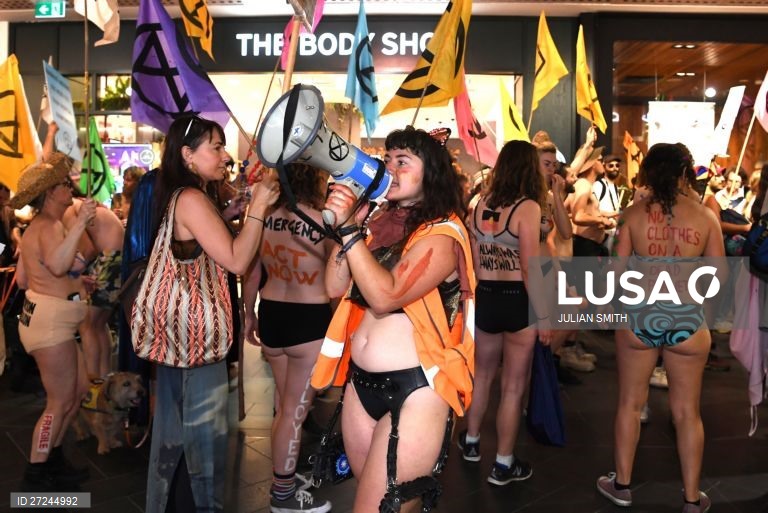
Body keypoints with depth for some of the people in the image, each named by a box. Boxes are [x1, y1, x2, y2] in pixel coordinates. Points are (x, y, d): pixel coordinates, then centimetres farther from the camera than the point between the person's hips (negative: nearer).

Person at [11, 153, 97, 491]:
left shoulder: (37, 227, 17)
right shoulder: (50, 227, -15)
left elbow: (23, 278, 20)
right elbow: (57, 264, -36)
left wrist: (72, 282, 28)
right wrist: (80, 223, -35)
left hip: (52, 319, 10)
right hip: (49, 321, -10)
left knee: (79, 390, 16)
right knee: (60, 402, 0)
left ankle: (53, 459, 28)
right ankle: (35, 475, 14)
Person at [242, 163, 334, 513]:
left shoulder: (265, 217, -1)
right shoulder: (324, 222, -16)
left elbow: (252, 274, 8)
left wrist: (250, 314, 19)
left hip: (271, 315, 6)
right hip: (309, 321, -6)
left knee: (284, 405, 22)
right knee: (295, 411, 8)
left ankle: (285, 475, 40)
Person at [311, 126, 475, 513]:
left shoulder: (442, 234, -12)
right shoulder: (382, 224, 9)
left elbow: (385, 296, -25)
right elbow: (335, 287, 3)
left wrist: (349, 229, -22)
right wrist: (346, 224, -6)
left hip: (416, 389, -7)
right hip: (361, 382, 8)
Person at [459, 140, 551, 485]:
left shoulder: (481, 204, 2)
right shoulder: (527, 207, -15)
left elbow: (475, 262, 8)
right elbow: (530, 268, -18)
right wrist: (544, 316, -11)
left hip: (485, 298, 6)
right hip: (518, 300, -5)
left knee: (483, 375, 24)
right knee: (513, 387, 8)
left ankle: (471, 442, 41)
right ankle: (503, 465, 21)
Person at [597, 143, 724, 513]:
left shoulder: (633, 214, -7)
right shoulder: (706, 216, -5)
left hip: (638, 318, 0)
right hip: (688, 321, 1)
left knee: (630, 403, 16)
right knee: (687, 412, 14)